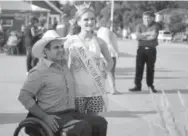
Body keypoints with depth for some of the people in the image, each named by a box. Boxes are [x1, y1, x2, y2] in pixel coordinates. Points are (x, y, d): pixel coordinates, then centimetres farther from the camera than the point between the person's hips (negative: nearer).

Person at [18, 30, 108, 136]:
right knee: (83, 127, -30)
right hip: (54, 117, -7)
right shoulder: (39, 71, -8)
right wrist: (45, 117, -15)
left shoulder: (64, 65, 12)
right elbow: (24, 96, -11)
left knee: (100, 122, -15)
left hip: (71, 113, 7)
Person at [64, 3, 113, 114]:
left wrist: (104, 73, 2)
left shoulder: (99, 42, 2)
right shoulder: (71, 41, -5)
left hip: (96, 91, 2)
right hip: (77, 91, -2)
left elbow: (110, 61, 16)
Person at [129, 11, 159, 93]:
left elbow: (154, 36, -14)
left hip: (151, 50, -1)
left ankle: (150, 85, 18)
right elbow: (138, 36, -7)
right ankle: (137, 85, -1)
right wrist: (148, 33, -11)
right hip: (141, 49, 1)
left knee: (150, 68, 5)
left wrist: (142, 36, -7)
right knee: (139, 67, -4)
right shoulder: (139, 26, 9)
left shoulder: (155, 26, 2)